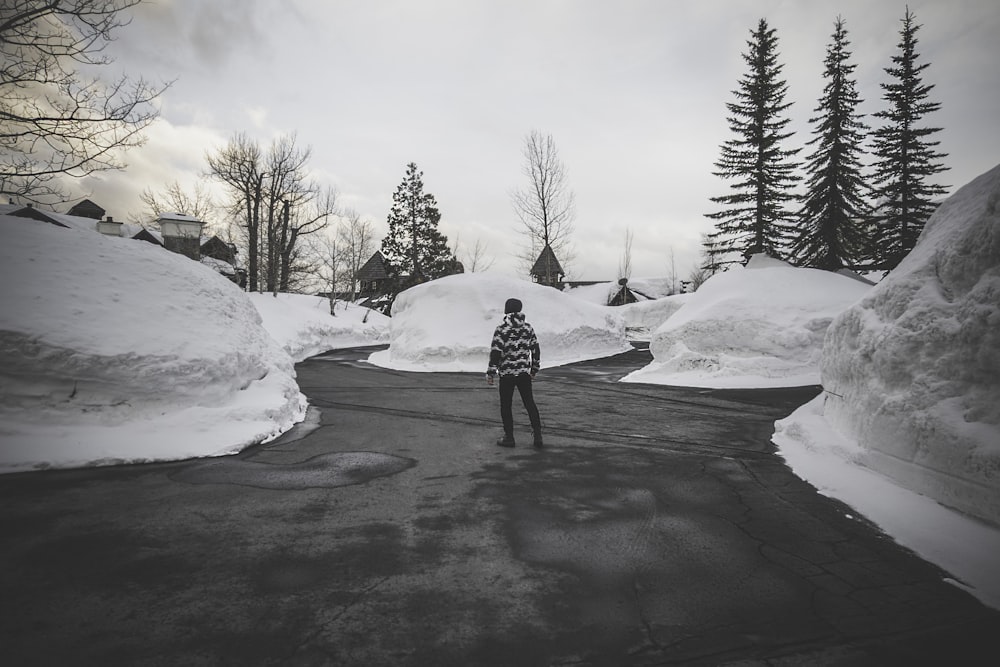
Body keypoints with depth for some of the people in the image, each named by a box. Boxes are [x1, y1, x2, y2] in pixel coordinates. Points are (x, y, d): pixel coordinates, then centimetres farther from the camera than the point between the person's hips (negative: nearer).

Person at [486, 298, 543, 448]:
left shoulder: (501, 329, -11)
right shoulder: (528, 328, 5)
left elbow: (495, 352, -14)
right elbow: (536, 350, 10)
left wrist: (490, 373, -7)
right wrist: (534, 369, 21)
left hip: (506, 373, -4)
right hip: (524, 373, 4)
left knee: (505, 406, 8)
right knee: (530, 404, 11)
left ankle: (509, 438, 12)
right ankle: (538, 436, 10)